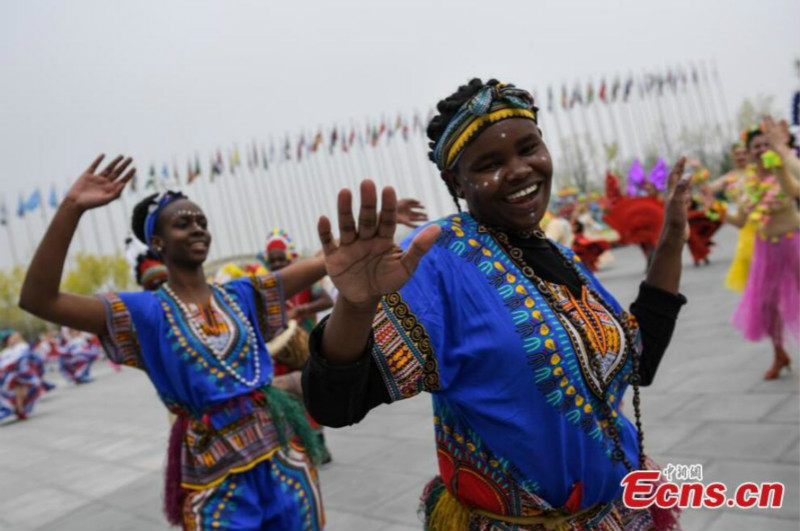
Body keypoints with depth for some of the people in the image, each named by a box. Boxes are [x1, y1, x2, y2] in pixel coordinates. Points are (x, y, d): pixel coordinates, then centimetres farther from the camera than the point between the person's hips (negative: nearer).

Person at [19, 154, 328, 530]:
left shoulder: (240, 295, 7)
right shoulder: (147, 312, -3)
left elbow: (321, 262, 5)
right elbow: (38, 300, -15)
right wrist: (71, 208, -22)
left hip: (282, 454, 4)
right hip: (218, 471, -3)